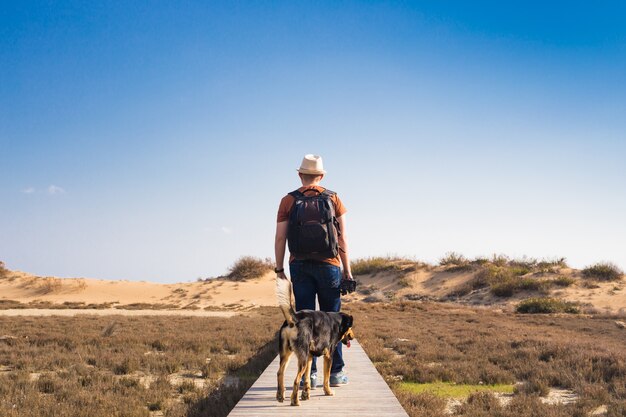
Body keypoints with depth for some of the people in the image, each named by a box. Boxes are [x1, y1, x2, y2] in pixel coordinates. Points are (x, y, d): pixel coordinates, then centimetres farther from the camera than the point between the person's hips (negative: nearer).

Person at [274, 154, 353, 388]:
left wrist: (279, 269, 6)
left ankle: (309, 374, 3)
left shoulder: (288, 201, 3)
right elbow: (342, 238, 0)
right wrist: (347, 270, 5)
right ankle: (335, 372, 11)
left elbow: (280, 238, -1)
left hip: (299, 266, 0)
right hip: (328, 264, 0)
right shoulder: (333, 198, 3)